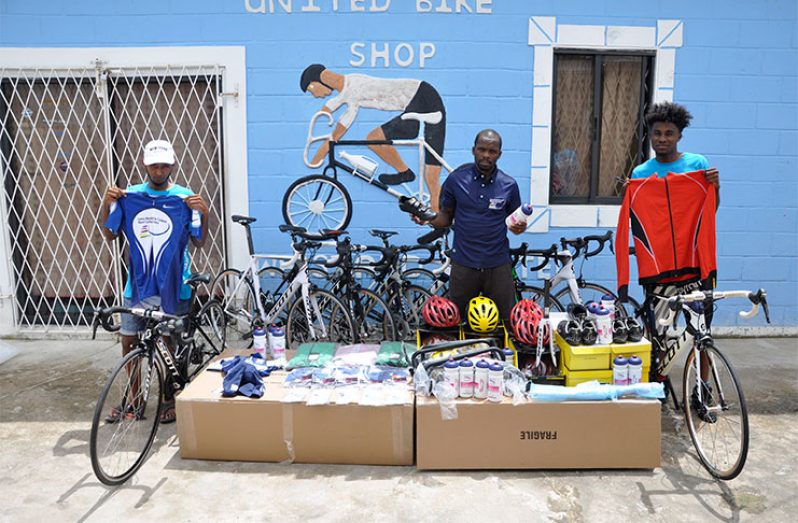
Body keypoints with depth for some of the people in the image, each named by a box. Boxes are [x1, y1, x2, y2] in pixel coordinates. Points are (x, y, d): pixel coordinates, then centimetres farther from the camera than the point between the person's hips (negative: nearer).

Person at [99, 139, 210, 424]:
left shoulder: (185, 196, -2)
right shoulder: (131, 195, 3)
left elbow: (199, 241, -4)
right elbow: (110, 235, 0)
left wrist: (204, 213, -20)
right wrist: (106, 205, -14)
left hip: (173, 284, -2)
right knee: (129, 342, 8)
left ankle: (171, 398, 25)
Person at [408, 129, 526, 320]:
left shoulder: (509, 185, 0)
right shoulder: (455, 179, -1)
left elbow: (513, 220, 11)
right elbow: (446, 217, 7)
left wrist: (519, 227, -12)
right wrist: (429, 219, -13)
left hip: (498, 266, 1)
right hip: (463, 265, 0)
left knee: (506, 322, 7)